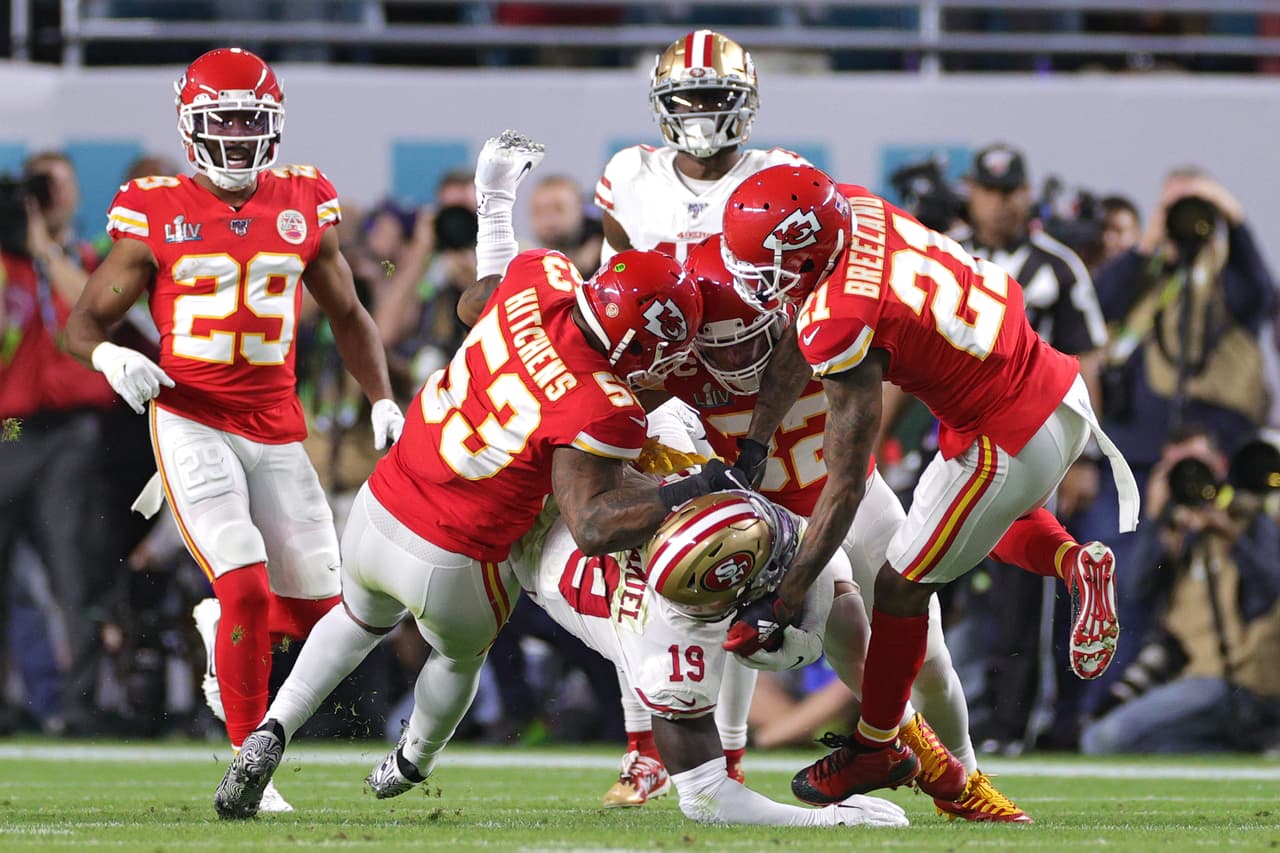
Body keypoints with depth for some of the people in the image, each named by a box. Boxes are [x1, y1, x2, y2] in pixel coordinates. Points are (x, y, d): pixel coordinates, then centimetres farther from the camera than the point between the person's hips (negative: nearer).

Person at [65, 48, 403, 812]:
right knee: (247, 588, -18)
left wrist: (383, 400, 5)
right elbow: (84, 324, 1)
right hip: (192, 424, -4)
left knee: (318, 606, 4)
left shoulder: (304, 208, 4)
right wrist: (110, 357, -21)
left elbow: (347, 315, 17)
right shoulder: (158, 217, -5)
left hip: (276, 430, 4)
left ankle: (221, 629, 38)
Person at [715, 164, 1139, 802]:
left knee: (901, 588, 11)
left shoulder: (842, 323, -27)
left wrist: (782, 602, -17)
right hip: (1061, 387, 8)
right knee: (998, 515, 37)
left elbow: (845, 487, -22)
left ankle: (877, 749, 28)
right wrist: (750, 446, 11)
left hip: (1009, 442, -8)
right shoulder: (852, 207, -7)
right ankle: (1072, 563, 12)